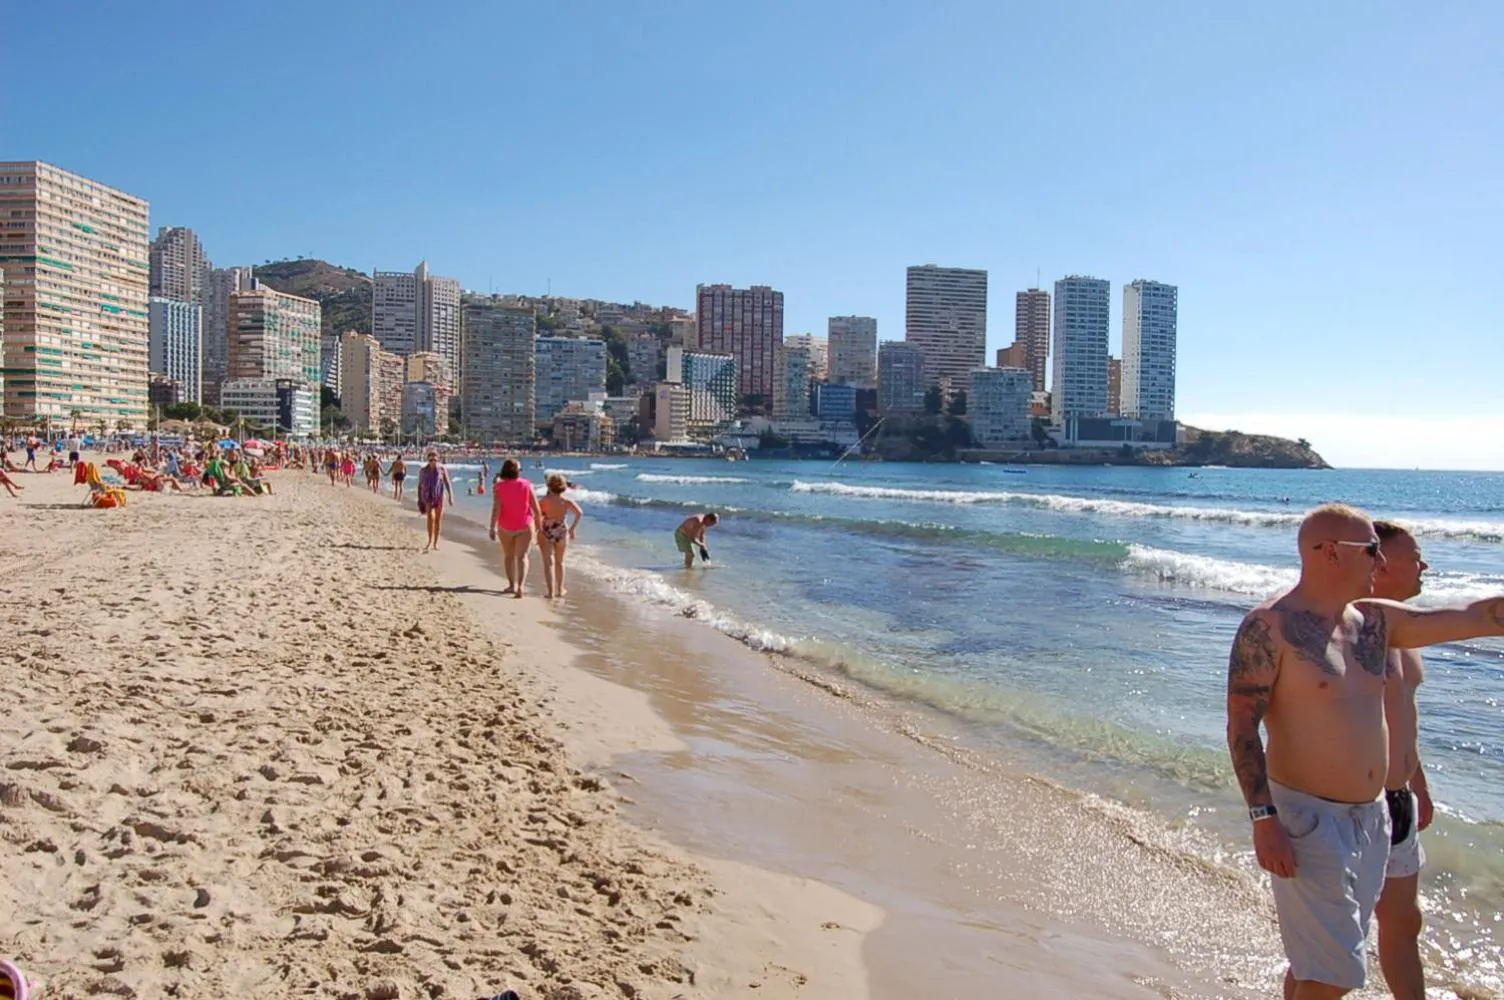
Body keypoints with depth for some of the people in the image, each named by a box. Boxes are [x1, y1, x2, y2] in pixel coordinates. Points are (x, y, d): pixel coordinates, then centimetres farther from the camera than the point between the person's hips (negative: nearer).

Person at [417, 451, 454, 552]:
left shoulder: (442, 470, -2)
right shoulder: (423, 471, 3)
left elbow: (448, 484, -5)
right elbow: (420, 486, 9)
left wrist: (451, 496, -16)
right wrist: (419, 500, 9)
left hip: (439, 496, 0)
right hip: (428, 496, 0)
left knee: (438, 519, 5)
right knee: (430, 517, -20)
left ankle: (436, 542, 16)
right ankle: (430, 541, -20)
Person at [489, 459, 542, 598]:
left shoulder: (499, 487, -8)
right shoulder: (526, 485, -6)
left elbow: (496, 508, -17)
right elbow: (536, 507, -5)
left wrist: (493, 527, -17)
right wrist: (539, 523, 8)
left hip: (505, 527, 1)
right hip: (525, 526, -1)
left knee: (509, 556, 19)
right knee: (522, 556, -2)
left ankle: (512, 585, 28)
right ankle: (520, 586, -20)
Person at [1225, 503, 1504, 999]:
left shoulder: (1375, 621, 9)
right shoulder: (1270, 626, -14)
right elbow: (1241, 724, -17)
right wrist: (1263, 819, -23)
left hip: (1371, 819, 7)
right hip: (1307, 818, -7)